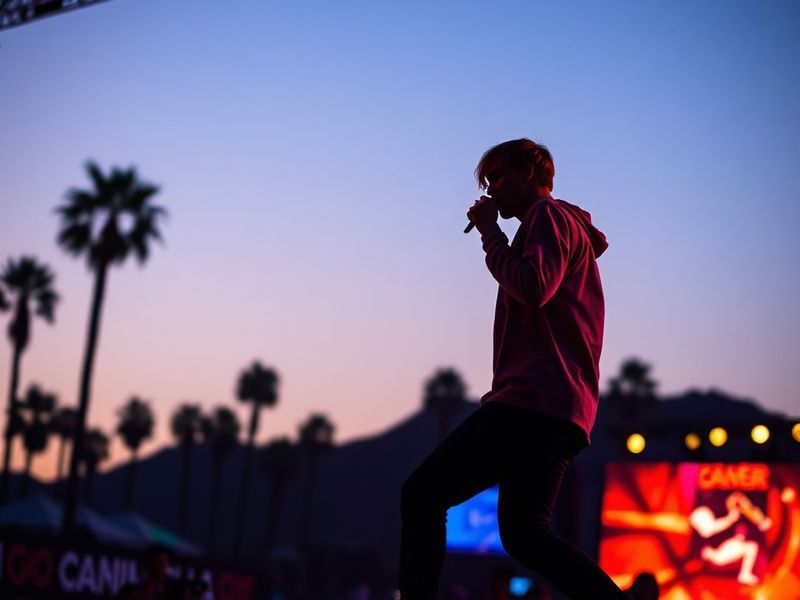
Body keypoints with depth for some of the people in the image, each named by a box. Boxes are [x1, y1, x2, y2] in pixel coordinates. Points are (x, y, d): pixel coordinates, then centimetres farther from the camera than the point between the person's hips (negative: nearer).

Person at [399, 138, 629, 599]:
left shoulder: (549, 216, 0)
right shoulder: (567, 229, 30)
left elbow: (533, 288, -18)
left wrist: (490, 232, -7)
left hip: (534, 398, -10)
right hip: (561, 408, 10)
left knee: (422, 494, -10)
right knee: (524, 532, 7)